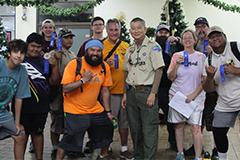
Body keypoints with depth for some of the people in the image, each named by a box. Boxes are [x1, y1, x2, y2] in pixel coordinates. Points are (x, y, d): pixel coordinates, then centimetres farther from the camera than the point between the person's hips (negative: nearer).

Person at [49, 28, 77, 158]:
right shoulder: (54, 54, -6)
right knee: (57, 122, 0)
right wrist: (56, 59, -26)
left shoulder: (73, 55, 18)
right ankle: (55, 149, 12)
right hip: (59, 92, -7)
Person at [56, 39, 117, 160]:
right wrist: (83, 80, -28)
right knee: (70, 138, -11)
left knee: (107, 128, 12)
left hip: (95, 110, 5)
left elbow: (105, 90, 8)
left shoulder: (105, 67, 2)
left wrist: (108, 111, 8)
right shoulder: (74, 64, -14)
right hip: (74, 111, -5)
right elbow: (65, 88, -20)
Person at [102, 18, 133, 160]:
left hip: (124, 89, 4)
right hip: (109, 90, -4)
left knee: (124, 121, 11)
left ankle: (124, 149, 24)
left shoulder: (126, 46, 11)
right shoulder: (101, 46, -1)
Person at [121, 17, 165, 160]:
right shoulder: (130, 49, 15)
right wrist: (125, 94, 13)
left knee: (149, 129, -4)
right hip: (132, 92, 6)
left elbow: (159, 70, -9)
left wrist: (153, 93, -16)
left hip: (146, 92, -6)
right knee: (135, 128, 12)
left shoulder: (153, 47, -4)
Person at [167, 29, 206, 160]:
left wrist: (193, 95, -9)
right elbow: (171, 77, 4)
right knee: (179, 125, 7)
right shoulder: (176, 55, 8)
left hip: (195, 97, -2)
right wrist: (176, 63, -11)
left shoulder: (201, 56, 3)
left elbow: (205, 80, 1)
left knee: (195, 127, -9)